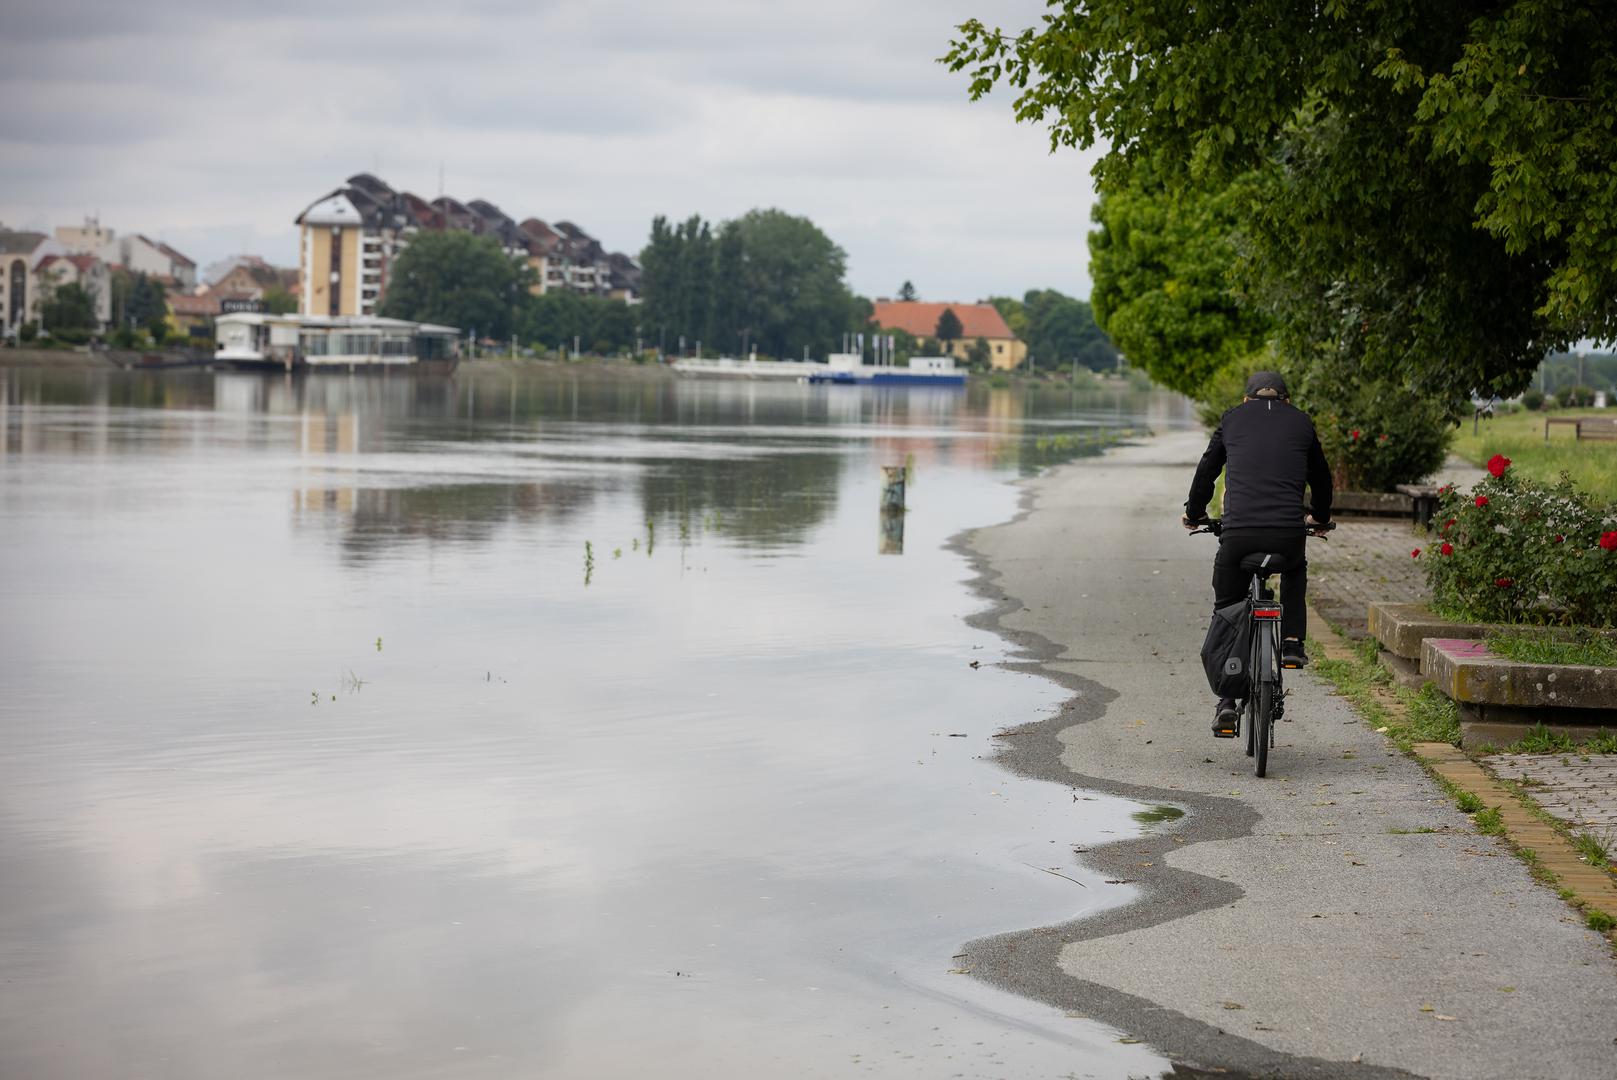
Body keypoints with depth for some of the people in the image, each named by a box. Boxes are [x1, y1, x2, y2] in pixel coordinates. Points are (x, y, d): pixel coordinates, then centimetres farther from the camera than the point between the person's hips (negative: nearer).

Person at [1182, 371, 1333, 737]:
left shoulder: (1233, 418, 18)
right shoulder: (1300, 421, 19)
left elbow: (1206, 470, 25)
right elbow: (1320, 474, 31)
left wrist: (1193, 514, 42)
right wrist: (1319, 516, 50)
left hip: (1238, 532, -1)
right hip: (1289, 533, 1)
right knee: (1295, 572, 36)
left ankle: (1226, 700, 7)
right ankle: (1292, 643, 20)